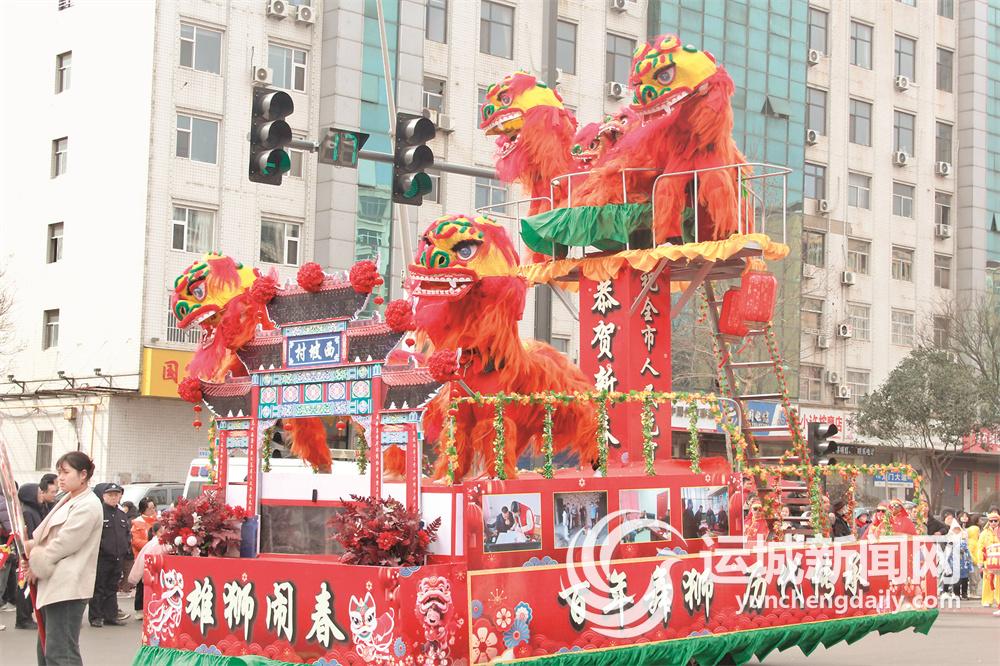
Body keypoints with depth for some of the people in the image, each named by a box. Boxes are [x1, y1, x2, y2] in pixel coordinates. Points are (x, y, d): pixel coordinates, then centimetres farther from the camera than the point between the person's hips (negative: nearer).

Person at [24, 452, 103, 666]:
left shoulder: (88, 506, -11)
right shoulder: (68, 502, 20)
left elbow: (63, 543, -16)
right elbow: (48, 535, 19)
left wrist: (36, 565, -6)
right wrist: (31, 544, -1)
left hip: (67, 587, -11)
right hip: (53, 585, 11)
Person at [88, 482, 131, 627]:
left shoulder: (122, 515, 15)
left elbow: (127, 533, 25)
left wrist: (127, 547, 13)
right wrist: (98, 547, -18)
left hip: (117, 558, 7)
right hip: (101, 557, -7)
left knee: (112, 588, 13)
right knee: (98, 588, -3)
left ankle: (111, 615, 18)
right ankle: (96, 617, 1)